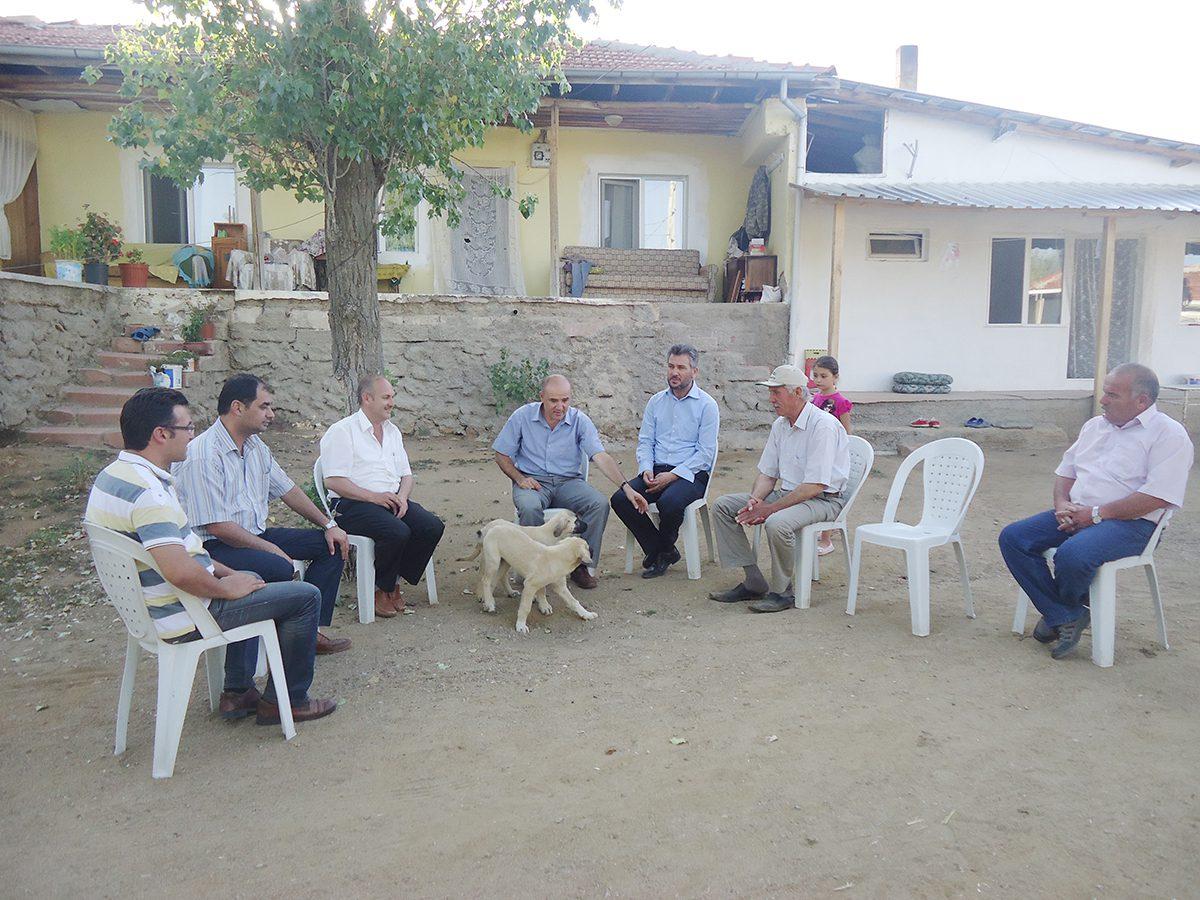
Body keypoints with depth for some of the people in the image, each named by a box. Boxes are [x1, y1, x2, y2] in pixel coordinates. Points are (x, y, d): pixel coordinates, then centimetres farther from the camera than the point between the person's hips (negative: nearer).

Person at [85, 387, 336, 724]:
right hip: (183, 618, -11)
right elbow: (179, 570, -36)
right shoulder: (147, 491, -27)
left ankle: (237, 692, 31)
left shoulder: (113, 475, 6)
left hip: (149, 606, 11)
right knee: (305, 596, -4)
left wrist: (222, 571, 13)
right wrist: (226, 588, -17)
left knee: (250, 581, 33)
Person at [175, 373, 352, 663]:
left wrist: (328, 525, 10)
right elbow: (216, 526, -23)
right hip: (216, 545, -9)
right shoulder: (203, 456, -19)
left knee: (333, 545, 2)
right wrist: (269, 548, -19)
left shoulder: (255, 445, 10)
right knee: (280, 569, -35)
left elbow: (287, 489, 17)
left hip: (257, 534, 10)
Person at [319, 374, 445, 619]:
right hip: (352, 505, -7)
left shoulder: (392, 431, 18)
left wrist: (402, 497, -4)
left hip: (392, 500, 7)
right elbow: (334, 481, -14)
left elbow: (406, 474, 19)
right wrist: (374, 497, -20)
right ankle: (380, 589, -7)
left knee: (433, 527, -16)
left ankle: (394, 582, 0)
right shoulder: (342, 431, -6)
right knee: (397, 532, -32)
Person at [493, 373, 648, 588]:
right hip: (532, 481, -1)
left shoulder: (580, 420, -5)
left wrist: (626, 487, -27)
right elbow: (502, 455, 4)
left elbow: (601, 457, -15)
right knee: (530, 507, -36)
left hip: (568, 482, 2)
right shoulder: (523, 416, -4)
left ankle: (581, 564, -7)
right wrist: (520, 478, -13)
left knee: (600, 504, -25)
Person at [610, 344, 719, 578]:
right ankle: (661, 552, -5)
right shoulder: (656, 401, 14)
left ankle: (662, 550, -2)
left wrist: (672, 475, -16)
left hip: (690, 474, -5)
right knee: (620, 499, -20)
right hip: (656, 471, 5)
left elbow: (705, 453, -8)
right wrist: (646, 469, -7)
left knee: (669, 502, -36)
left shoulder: (707, 405, -2)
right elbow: (645, 441, 13)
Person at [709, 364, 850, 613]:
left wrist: (770, 508, -23)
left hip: (823, 500, -9)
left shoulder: (823, 426, -19)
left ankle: (781, 592, -14)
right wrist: (755, 500, -8)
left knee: (777, 523, -38)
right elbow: (767, 474, 14)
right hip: (787, 494, 9)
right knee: (722, 506, -3)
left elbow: (815, 486, -24)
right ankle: (753, 581, -4)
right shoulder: (779, 425, 9)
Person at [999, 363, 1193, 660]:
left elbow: (1158, 496, -18)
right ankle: (1066, 616, -11)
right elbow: (1066, 470, 21)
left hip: (1130, 523, -7)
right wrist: (1062, 504, -1)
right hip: (1075, 514, 7)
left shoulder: (1169, 434, -7)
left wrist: (1096, 513, -18)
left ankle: (1062, 609, 0)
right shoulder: (1095, 425, 17)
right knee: (1012, 537, -13)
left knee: (1072, 554, -36)